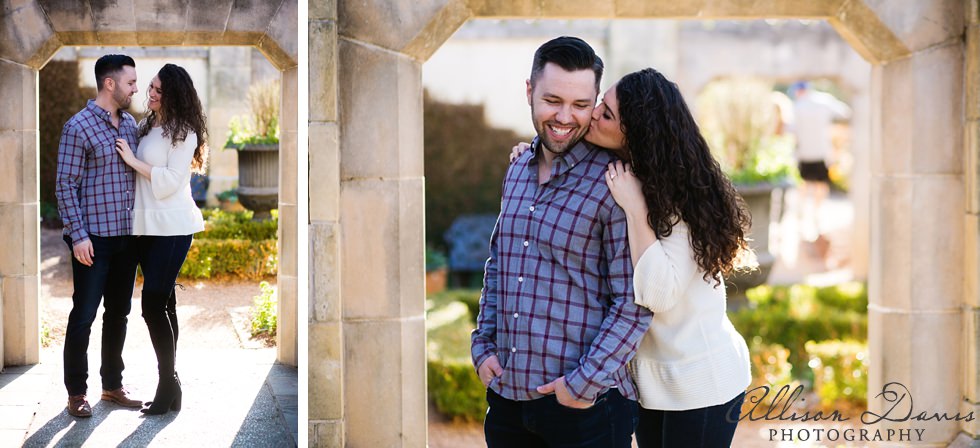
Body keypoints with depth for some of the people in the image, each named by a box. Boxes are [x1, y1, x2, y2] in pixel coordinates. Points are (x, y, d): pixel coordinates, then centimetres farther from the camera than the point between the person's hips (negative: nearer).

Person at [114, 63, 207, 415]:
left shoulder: (184, 132, -8)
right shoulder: (145, 126, 12)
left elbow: (172, 181, -15)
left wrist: (133, 161, -13)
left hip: (172, 227, -7)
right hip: (146, 225, 7)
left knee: (154, 304, -10)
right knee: (163, 303, 10)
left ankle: (168, 382, 0)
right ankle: (170, 386, 16)